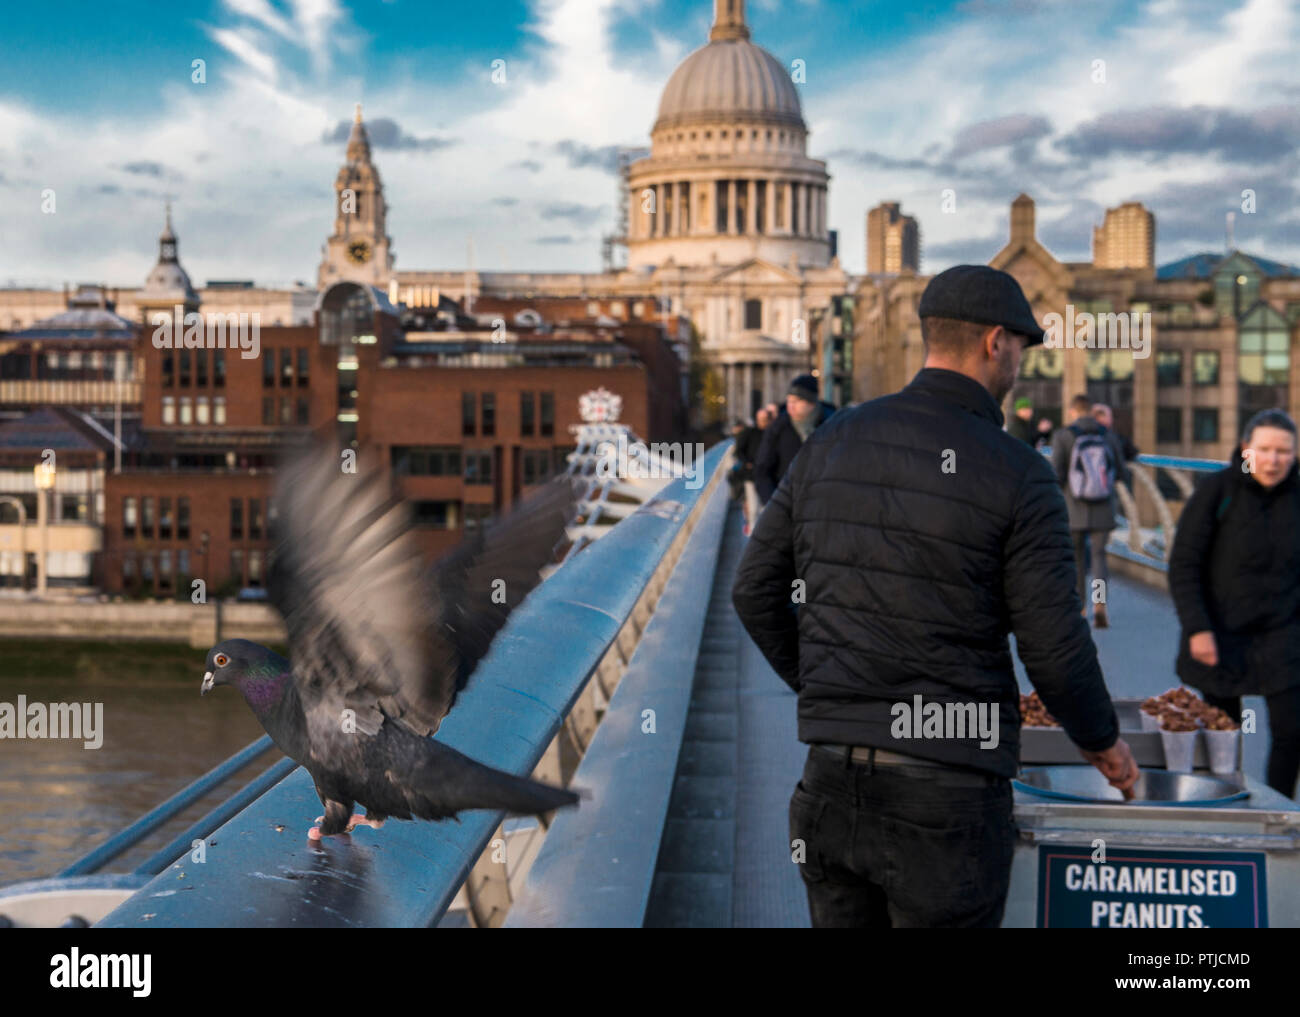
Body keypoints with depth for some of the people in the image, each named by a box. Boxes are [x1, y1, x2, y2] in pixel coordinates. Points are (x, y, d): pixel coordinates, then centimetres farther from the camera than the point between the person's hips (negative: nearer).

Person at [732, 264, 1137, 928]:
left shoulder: (833, 442, 4)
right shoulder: (1017, 475, -10)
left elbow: (756, 591, 9)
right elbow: (1054, 649, -9)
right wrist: (1102, 740, 10)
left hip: (834, 775, 5)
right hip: (949, 796, -4)